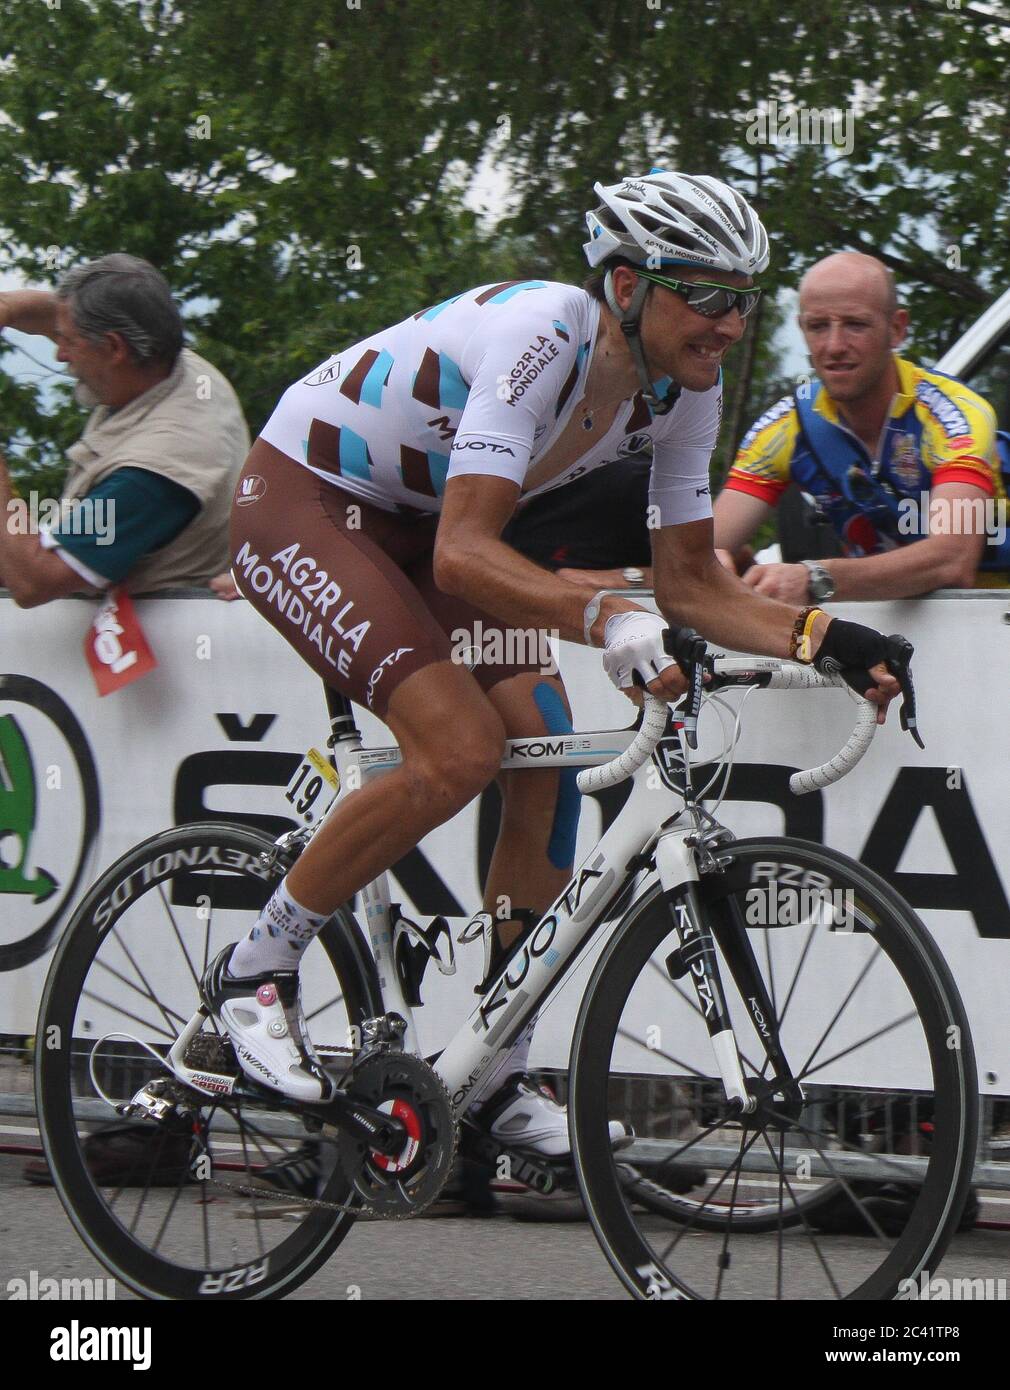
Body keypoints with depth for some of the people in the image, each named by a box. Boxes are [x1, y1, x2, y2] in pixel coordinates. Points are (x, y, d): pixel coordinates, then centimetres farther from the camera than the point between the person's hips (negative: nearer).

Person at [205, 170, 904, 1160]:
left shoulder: (680, 389, -9)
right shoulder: (540, 337, -33)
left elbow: (690, 581, -3)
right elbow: (464, 556, -40)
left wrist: (818, 636, -20)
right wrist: (604, 619, -54)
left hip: (412, 524, 8)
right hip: (301, 500, -8)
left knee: (549, 766, -7)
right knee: (459, 750, -25)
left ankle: (497, 1082, 4)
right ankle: (255, 969, -7)